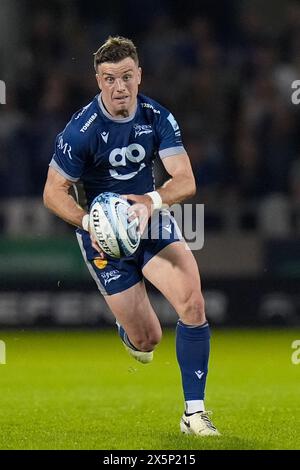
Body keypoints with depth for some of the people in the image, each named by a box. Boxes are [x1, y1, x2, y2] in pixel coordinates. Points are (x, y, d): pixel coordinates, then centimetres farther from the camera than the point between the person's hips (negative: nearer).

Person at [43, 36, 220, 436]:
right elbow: (53, 193, -12)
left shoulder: (158, 118, -9)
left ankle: (194, 412, -13)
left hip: (152, 220, 3)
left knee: (192, 302, -22)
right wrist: (89, 223, -28)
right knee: (147, 340, -3)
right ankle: (128, 330, 40)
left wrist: (152, 201, -33)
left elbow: (186, 181, -13)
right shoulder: (81, 130, -19)